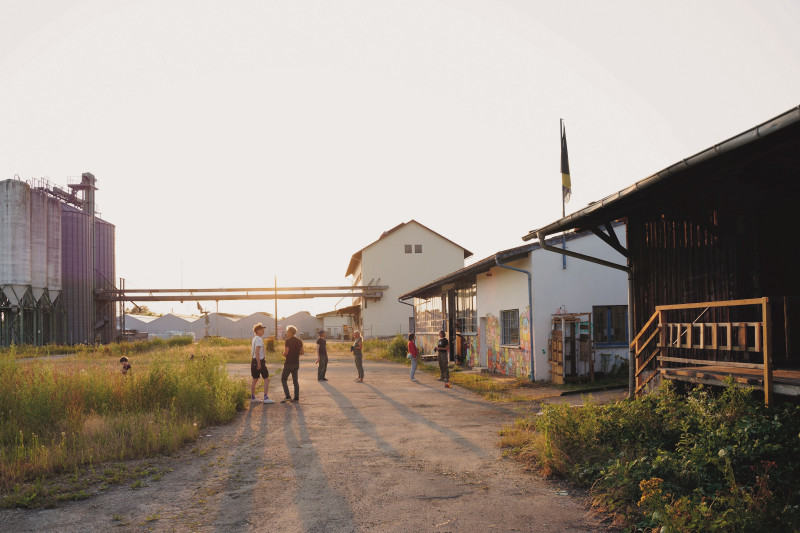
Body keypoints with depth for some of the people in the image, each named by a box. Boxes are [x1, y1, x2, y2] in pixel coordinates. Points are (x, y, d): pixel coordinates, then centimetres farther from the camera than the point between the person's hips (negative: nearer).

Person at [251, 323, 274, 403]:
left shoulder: (254, 339, 15)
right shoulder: (259, 339, -14)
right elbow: (256, 351, -22)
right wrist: (259, 363, -23)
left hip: (254, 361, 10)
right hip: (260, 361, -10)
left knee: (255, 380, 14)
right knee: (266, 379, -5)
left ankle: (252, 397, 18)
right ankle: (266, 398, -9)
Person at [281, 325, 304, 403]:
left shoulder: (288, 341, -13)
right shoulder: (299, 341, 6)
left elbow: (286, 352, -19)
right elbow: (302, 352, 6)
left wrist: (284, 354, 2)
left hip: (289, 363, -6)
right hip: (296, 363, 6)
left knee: (284, 379, 3)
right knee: (295, 380, 11)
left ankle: (287, 396, -7)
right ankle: (296, 398, 9)